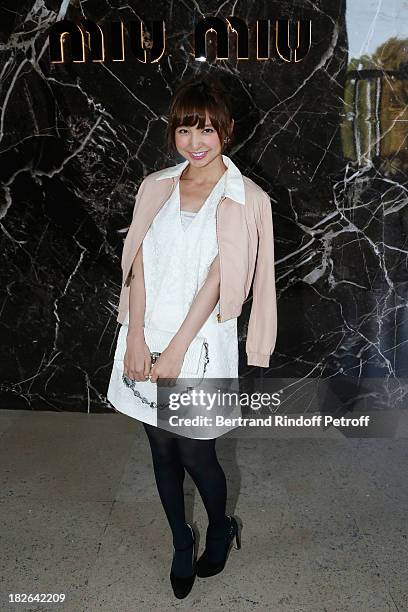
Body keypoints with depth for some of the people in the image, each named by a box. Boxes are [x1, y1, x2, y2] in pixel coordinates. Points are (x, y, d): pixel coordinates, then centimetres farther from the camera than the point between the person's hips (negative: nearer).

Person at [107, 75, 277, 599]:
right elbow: (139, 265, -1)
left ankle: (221, 529, 40)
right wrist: (135, 337, -10)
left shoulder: (244, 199, -6)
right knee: (162, 449, 14)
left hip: (200, 340, -4)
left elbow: (216, 281, -12)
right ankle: (182, 543, 39)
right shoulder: (156, 187, 6)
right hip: (147, 337, 4)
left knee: (194, 453, 6)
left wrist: (176, 350, -15)